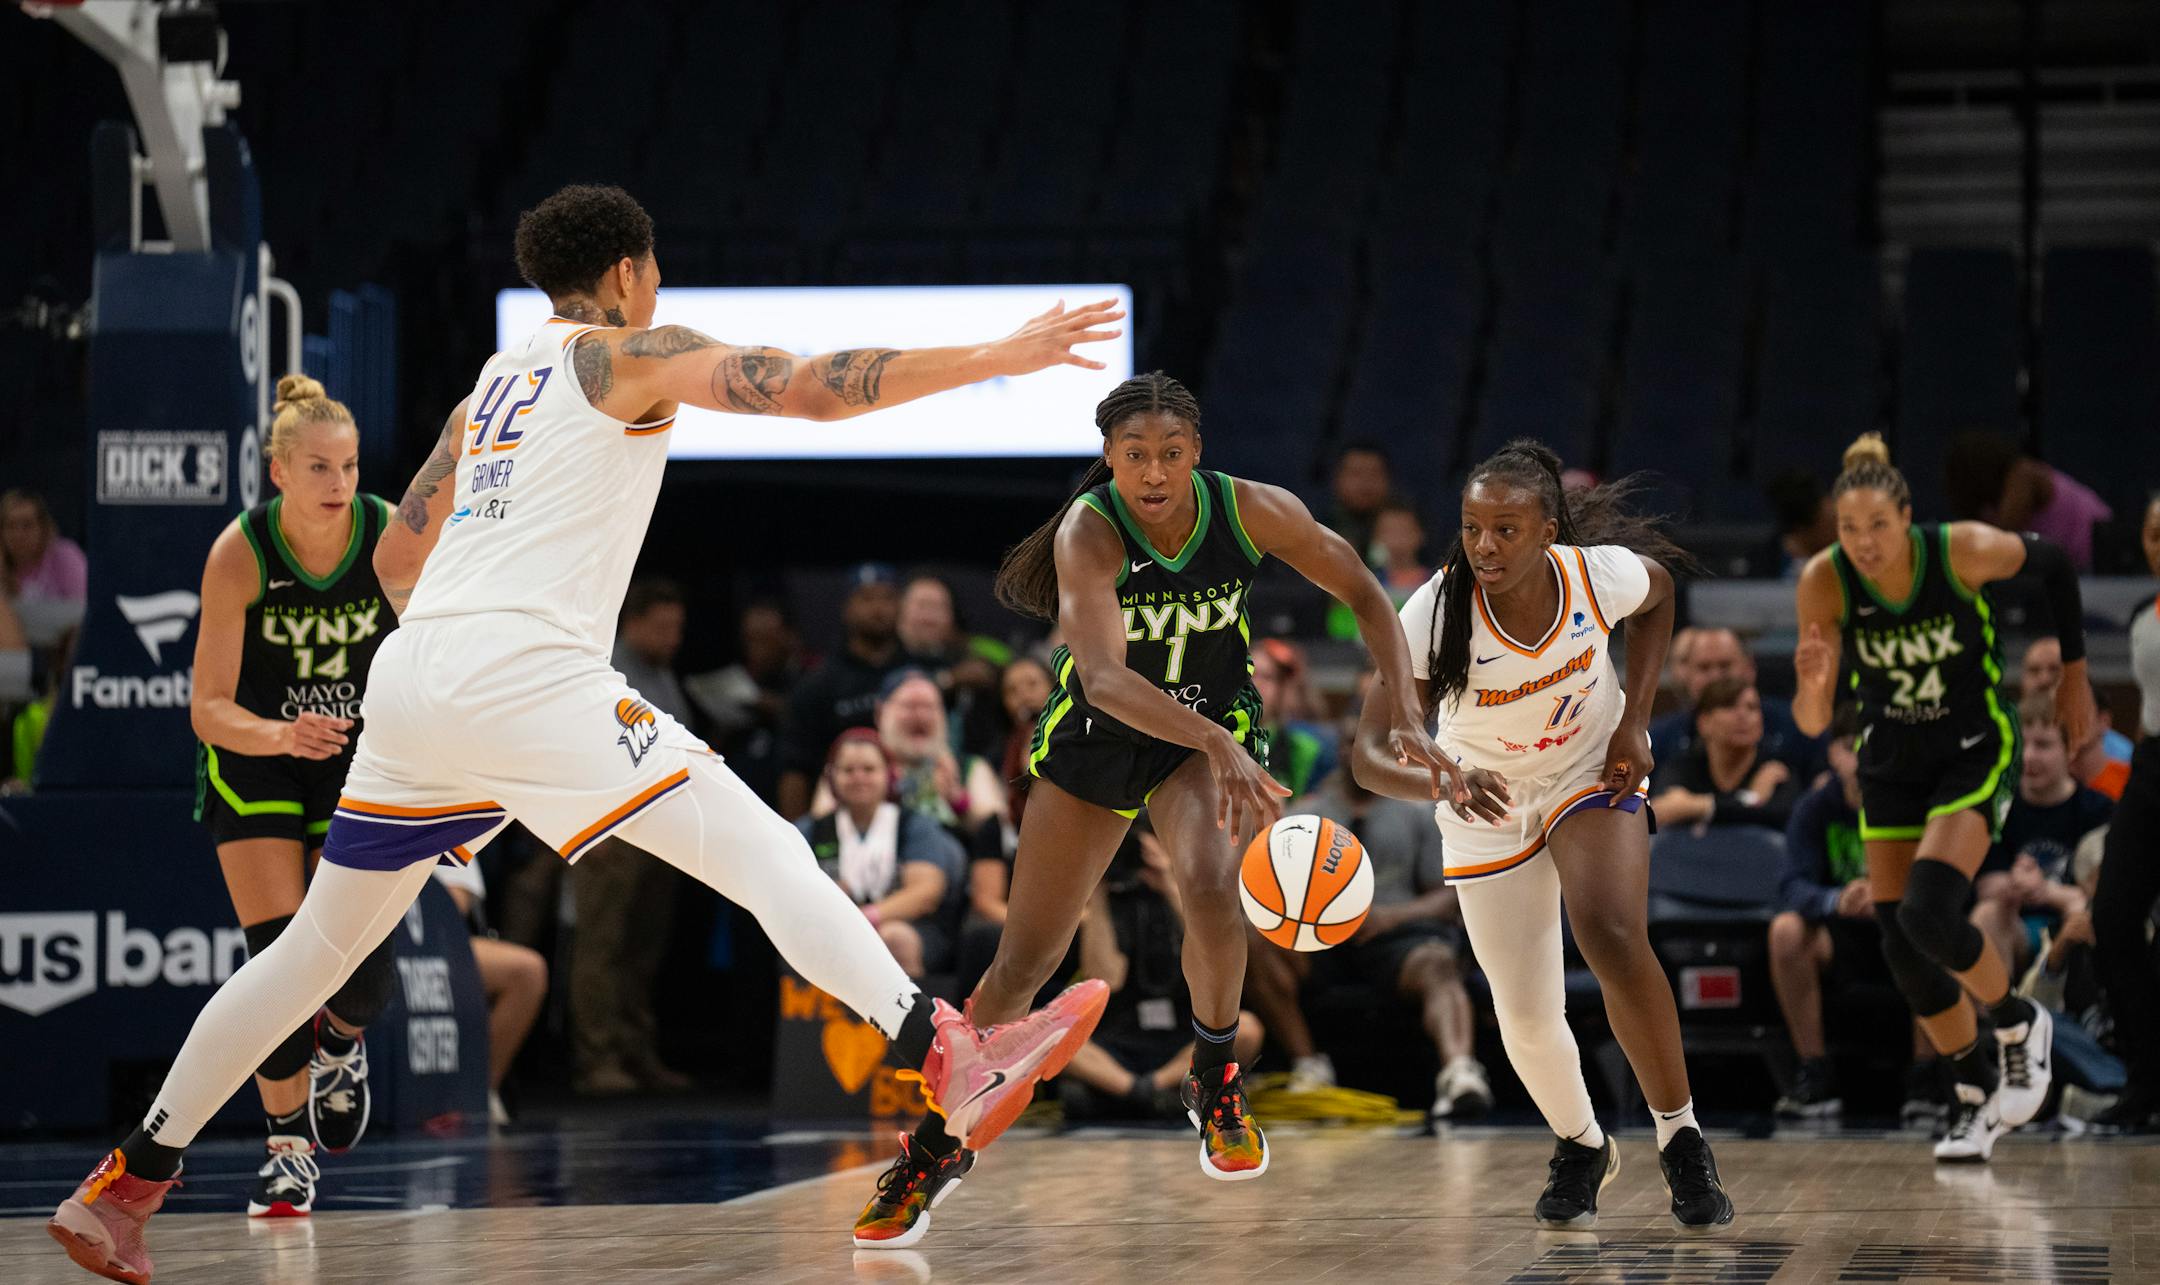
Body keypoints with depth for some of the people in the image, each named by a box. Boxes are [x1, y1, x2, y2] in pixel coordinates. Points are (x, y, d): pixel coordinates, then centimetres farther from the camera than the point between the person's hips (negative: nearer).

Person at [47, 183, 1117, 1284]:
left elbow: (396, 554, 31)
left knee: (320, 946, 17)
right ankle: (950, 1059, -26)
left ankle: (128, 1184, 21)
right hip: (528, 679, -7)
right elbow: (809, 389, -8)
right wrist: (993, 360, -7)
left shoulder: (494, 380, 26)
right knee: (764, 853, -11)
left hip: (413, 676, 8)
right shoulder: (629, 354, 5)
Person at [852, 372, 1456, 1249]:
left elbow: (1363, 593, -6)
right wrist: (1220, 748, -51)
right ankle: (936, 1144, 21)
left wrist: (1403, 716, -17)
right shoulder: (1089, 530, -27)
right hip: (1095, 738, -1)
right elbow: (1103, 679, -39)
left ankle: (1215, 1081, -5)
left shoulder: (1252, 511, -19)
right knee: (1023, 962, 3)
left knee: (1210, 888, -30)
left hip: (1212, 730, 1)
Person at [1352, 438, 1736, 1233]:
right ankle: (1581, 1147, 35)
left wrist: (1635, 718, -8)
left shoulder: (1601, 573, -25)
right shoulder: (1435, 615, -29)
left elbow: (1658, 595, 2)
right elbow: (1370, 753, -31)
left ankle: (1680, 1138, -11)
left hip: (1593, 773, -1)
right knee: (1525, 1016, 3)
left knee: (1613, 939, -28)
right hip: (1486, 803, 1)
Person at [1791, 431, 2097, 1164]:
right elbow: (1812, 724, -21)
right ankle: (1979, 1093, 22)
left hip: (1976, 753, -3)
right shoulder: (1824, 582, -20)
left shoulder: (1965, 552, -25)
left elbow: (2051, 562, -2)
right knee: (1900, 947, 0)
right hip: (1891, 764, 4)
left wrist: (2074, 674, 5)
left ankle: (2018, 1022, 8)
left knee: (1927, 916, -22)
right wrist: (1813, 686, -44)